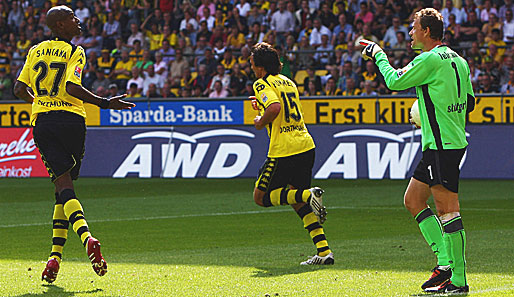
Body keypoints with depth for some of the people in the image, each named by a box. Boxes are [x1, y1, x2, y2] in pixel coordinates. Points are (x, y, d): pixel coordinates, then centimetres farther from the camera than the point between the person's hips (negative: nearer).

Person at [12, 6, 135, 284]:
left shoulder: (35, 51, 13)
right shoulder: (75, 52, -1)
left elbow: (19, 89, 15)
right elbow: (72, 88, -15)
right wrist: (104, 103, -11)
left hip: (41, 122, 2)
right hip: (71, 120, -2)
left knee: (64, 185, -7)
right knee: (63, 189, 8)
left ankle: (87, 237, -32)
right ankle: (55, 256, -1)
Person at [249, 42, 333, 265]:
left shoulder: (262, 84, -7)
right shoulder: (287, 82, 18)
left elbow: (275, 107, -25)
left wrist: (261, 122, -8)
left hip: (283, 151, -8)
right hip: (306, 146, 8)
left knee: (262, 197, 7)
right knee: (298, 203, 16)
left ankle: (307, 195, -16)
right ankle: (324, 251, 4)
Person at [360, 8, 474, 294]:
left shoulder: (430, 60, -14)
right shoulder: (458, 60, 14)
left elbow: (394, 81, -6)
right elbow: (469, 102, 20)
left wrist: (379, 55, 10)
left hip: (443, 146, -10)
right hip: (437, 144, 10)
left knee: (447, 208, -8)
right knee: (413, 200, 14)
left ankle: (458, 280, -7)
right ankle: (445, 262, 12)